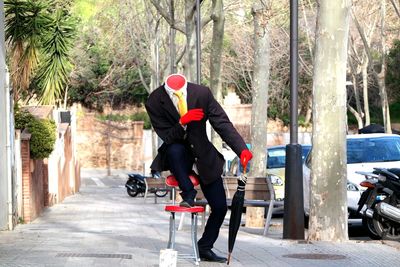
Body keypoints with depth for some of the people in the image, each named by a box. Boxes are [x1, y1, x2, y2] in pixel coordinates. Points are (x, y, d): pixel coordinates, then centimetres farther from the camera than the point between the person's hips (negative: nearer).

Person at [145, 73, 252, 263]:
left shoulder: (202, 94, -18)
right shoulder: (154, 103, -19)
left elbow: (223, 123, -20)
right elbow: (167, 137, -18)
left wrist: (242, 149, -34)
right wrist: (181, 123, -38)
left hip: (203, 157, 2)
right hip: (178, 155, -2)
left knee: (220, 207, -3)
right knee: (174, 149, -40)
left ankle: (205, 248, 14)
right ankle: (188, 194, -22)